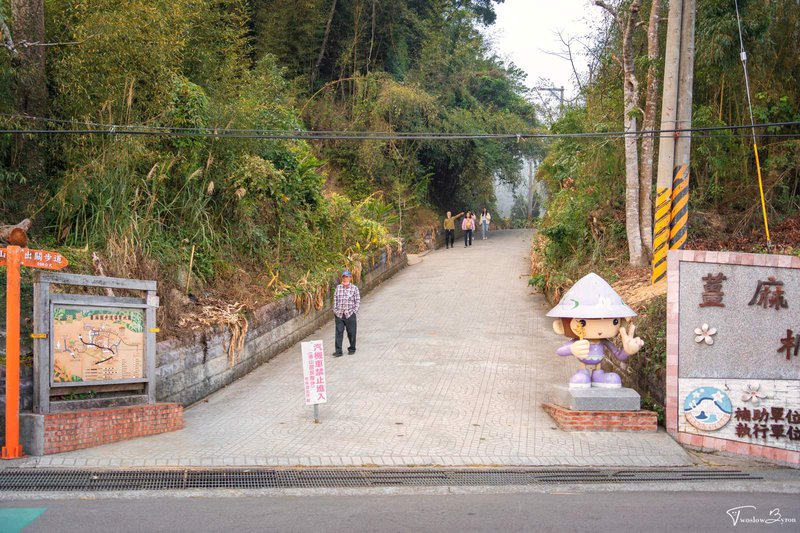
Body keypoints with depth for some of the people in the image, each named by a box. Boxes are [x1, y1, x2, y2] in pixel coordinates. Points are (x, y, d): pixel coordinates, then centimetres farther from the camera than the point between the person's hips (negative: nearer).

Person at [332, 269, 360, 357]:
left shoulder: (354, 288, -1)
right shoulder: (338, 287, 6)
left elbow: (358, 301, 1)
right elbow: (335, 299, 11)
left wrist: (354, 311, -6)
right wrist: (335, 310, 5)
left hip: (350, 314, -2)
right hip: (339, 314, 2)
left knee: (351, 333, 6)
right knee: (339, 332, -3)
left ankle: (352, 349, 24)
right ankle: (338, 351, -1)